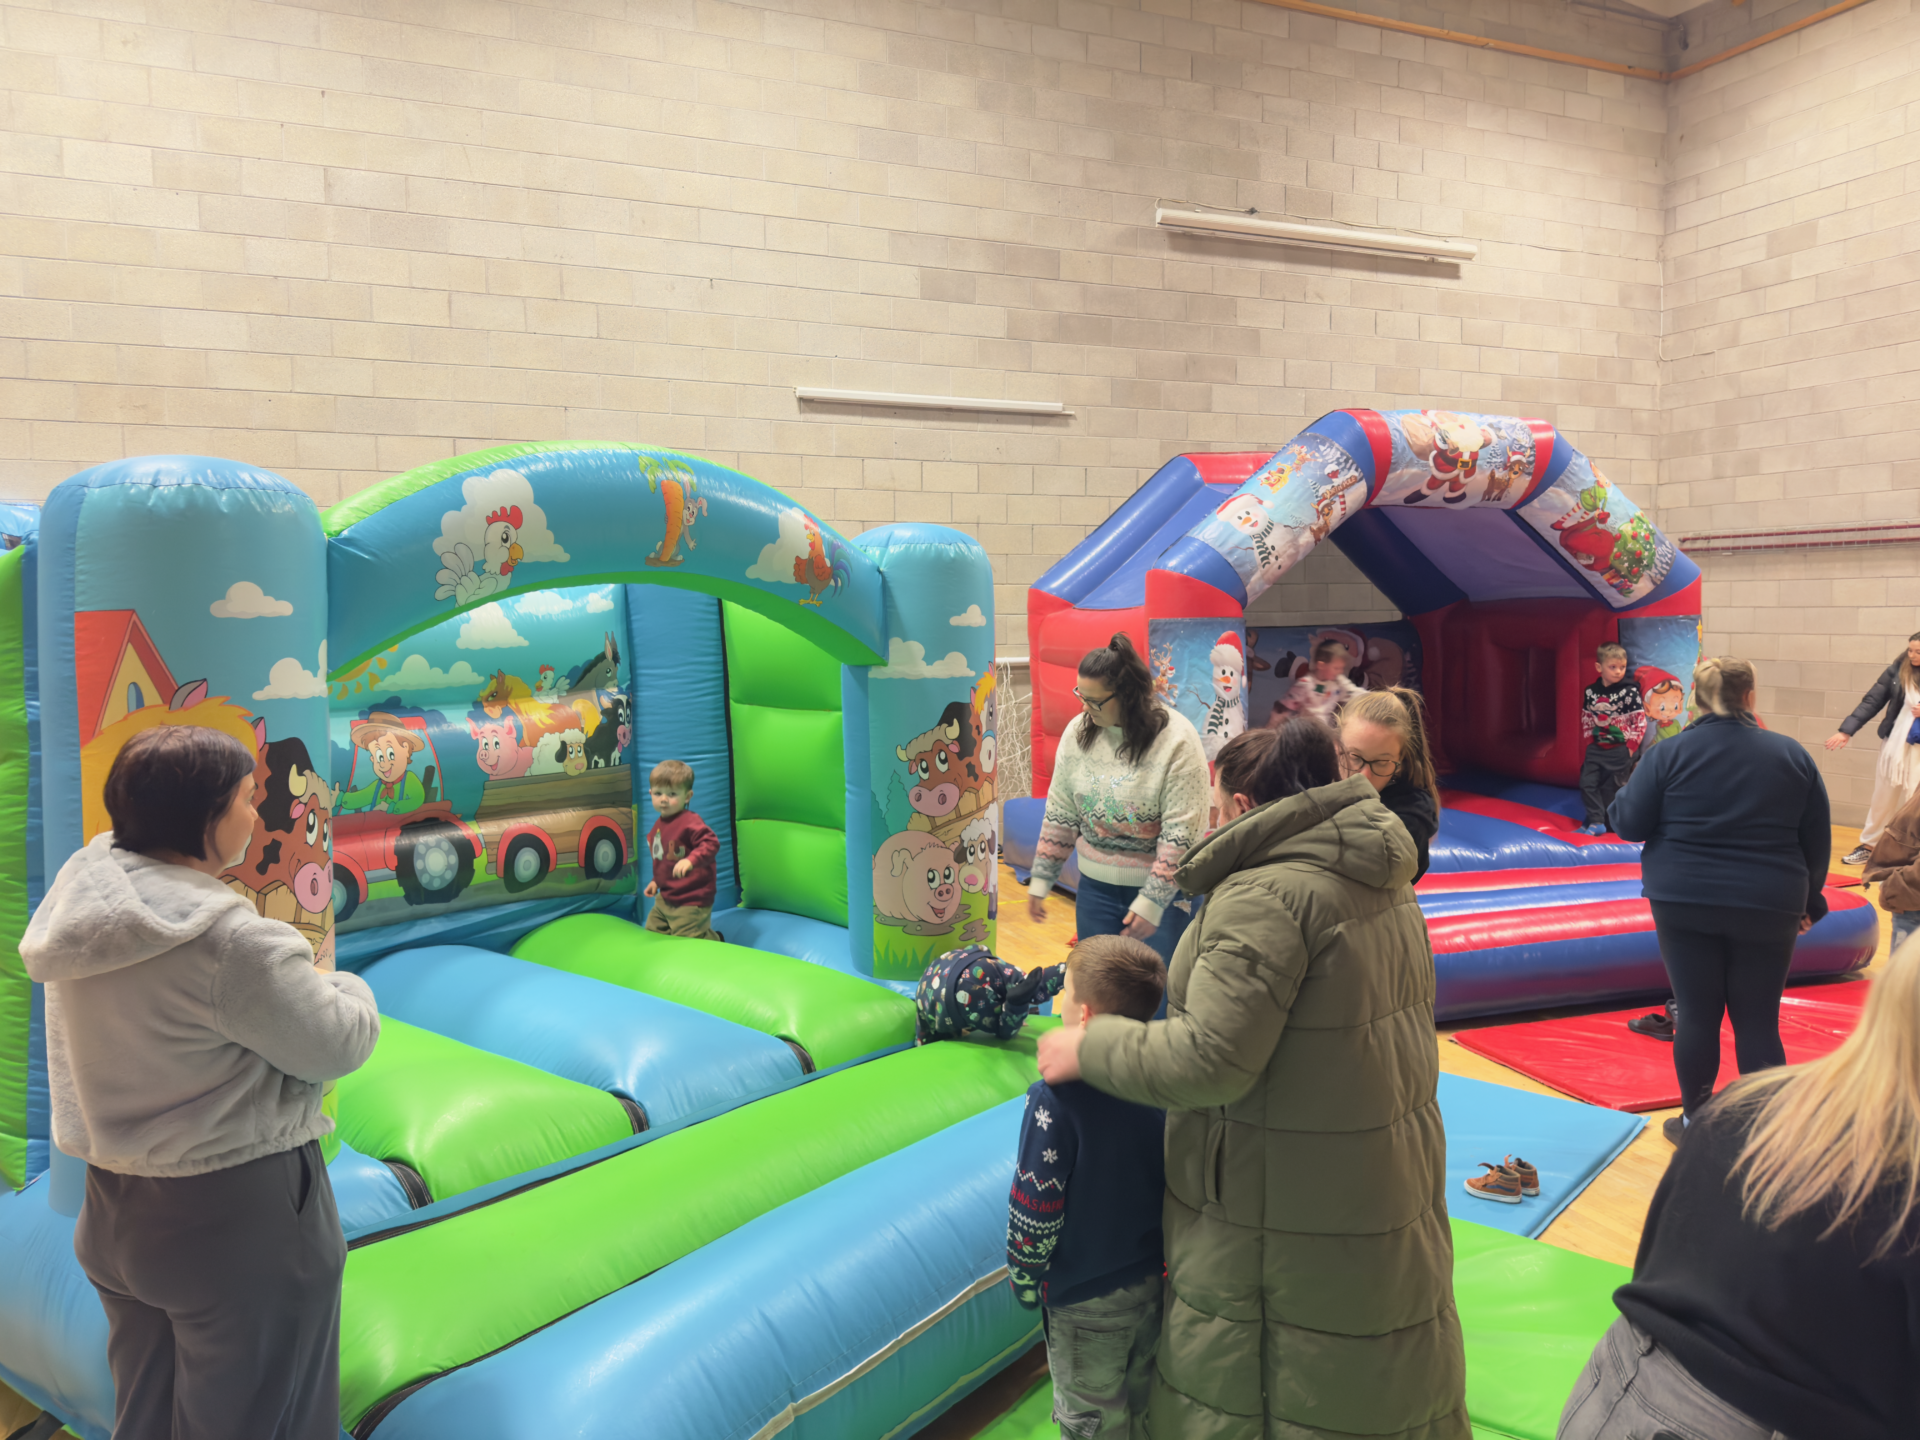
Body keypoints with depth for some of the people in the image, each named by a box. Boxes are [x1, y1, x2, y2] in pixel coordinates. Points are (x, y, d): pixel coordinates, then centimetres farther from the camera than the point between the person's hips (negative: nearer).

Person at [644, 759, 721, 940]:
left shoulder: (690, 822, -19)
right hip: (665, 898, 10)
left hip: (691, 900, -9)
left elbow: (711, 843, -31)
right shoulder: (658, 825, 11)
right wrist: (656, 881, 22)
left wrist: (691, 860, -43)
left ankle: (715, 940, 22)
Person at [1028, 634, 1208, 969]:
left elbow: (1182, 833, -17)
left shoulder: (1177, 739, -16)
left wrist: (1153, 902, -19)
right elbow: (1060, 813, 7)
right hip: (1097, 886, 4)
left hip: (1164, 890, -4)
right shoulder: (1078, 731, -1)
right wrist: (1041, 879, 8)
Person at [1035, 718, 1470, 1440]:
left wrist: (1089, 1046, -14)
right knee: (1374, 1381, 23)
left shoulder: (1264, 895, -23)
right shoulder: (1380, 879, 5)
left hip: (1282, 1212, -9)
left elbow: (1209, 1061, -27)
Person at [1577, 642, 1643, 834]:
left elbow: (1640, 721, -8)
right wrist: (1590, 739, 7)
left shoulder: (1630, 692, -11)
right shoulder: (1590, 692, 1)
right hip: (1596, 748, 4)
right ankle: (1597, 821, -2)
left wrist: (1630, 745, -8)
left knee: (1609, 788, 3)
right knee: (1587, 783, -4)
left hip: (1620, 749, -4)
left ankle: (1594, 821, 12)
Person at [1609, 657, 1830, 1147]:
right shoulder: (1792, 755, 0)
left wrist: (1620, 797, 16)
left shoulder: (1671, 754, -7)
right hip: (1768, 909, 1)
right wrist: (1809, 899, 18)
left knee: (1696, 1014, 7)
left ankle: (1695, 1121, 18)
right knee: (1758, 1021, 8)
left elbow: (1630, 824, -5)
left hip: (1686, 904, -1)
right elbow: (1817, 840, 7)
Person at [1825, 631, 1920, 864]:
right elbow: (1871, 702, -3)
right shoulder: (1897, 671, -4)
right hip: (1895, 742, 2)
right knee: (1882, 797, 11)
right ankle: (1868, 845, 23)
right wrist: (1847, 730, -12)